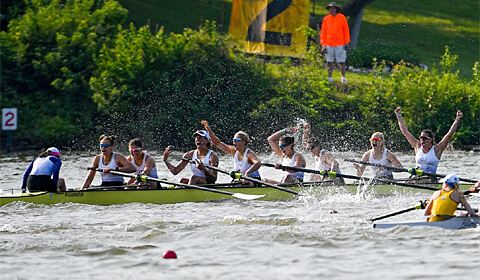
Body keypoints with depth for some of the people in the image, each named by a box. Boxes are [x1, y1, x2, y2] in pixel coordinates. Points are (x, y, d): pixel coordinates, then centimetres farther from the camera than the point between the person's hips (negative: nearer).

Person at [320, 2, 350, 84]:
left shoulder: (342, 18, 1)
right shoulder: (326, 19, 6)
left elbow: (346, 30, 4)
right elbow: (323, 32, 8)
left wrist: (347, 42, -1)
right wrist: (323, 44, 1)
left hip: (340, 44, -2)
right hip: (329, 45, 2)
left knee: (341, 62, -1)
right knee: (330, 62, 4)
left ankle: (343, 77, 6)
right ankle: (330, 77, 13)